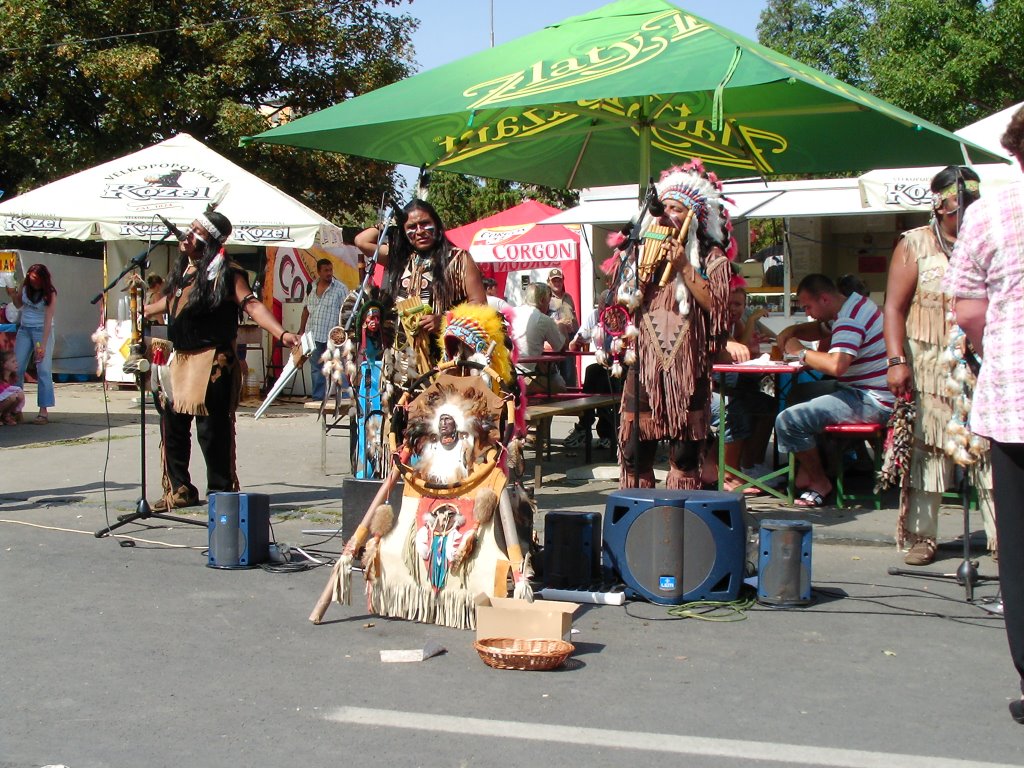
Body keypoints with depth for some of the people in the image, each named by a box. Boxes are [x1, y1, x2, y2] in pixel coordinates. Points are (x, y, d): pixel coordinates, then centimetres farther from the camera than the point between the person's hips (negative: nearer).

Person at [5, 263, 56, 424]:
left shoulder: (49, 294, -15)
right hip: (24, 330, 5)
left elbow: (48, 320, -19)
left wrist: (43, 345, -25)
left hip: (42, 331, -5)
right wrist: (12, 294, -7)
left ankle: (44, 411, -13)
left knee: (43, 370, -11)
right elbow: (19, 304, 15)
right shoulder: (25, 286, -1)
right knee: (16, 368, -3)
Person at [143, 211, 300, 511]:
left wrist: (281, 334, -32)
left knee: (211, 428, -6)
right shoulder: (184, 269, 12)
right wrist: (142, 311, 45)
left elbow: (251, 305, -19)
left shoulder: (225, 273, -11)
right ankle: (180, 489, 23)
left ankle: (221, 493, 8)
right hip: (181, 359, 8)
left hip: (212, 360, -8)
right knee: (172, 422, 10)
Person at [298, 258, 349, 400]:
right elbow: (306, 310, 19)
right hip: (314, 335, 5)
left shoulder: (340, 288, -4)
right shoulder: (312, 288, 12)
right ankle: (317, 398, 15)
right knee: (316, 369, 9)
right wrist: (301, 330, 16)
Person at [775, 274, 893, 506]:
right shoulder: (856, 303, 13)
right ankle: (806, 471, 20)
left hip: (872, 402, -11)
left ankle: (820, 482, 1)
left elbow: (836, 365, -35)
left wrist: (801, 352, -18)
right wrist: (792, 331, 7)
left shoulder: (850, 320, -20)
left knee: (787, 421, -19)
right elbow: (819, 329, 28)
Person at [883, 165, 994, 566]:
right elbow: (894, 307, -3)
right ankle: (920, 536, 10)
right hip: (930, 370, -2)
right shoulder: (915, 245, 4)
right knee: (925, 450, 2)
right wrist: (896, 360, -14)